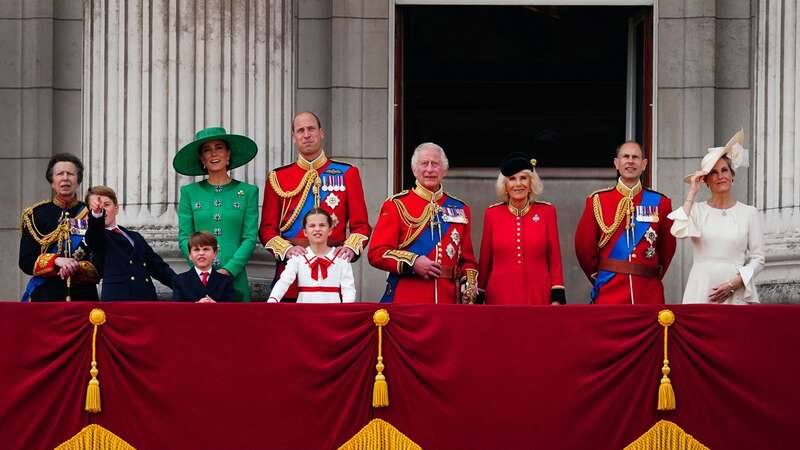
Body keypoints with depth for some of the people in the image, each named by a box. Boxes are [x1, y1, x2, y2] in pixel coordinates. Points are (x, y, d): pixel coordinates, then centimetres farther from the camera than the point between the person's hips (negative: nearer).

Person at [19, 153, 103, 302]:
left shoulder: (91, 215, 8)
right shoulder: (35, 215, 8)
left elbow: (99, 267, 0)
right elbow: (26, 261, 1)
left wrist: (75, 268, -19)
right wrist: (57, 261, -13)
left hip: (84, 296, 1)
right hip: (44, 297, -1)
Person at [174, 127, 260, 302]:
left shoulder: (247, 192, 8)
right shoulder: (190, 192, 10)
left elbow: (250, 238, 2)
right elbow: (184, 238, 5)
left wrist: (229, 270, -11)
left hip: (235, 279, 0)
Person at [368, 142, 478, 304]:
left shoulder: (460, 209, 15)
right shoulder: (397, 205, 4)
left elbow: (467, 259, 19)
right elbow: (377, 253, -2)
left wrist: (469, 284, -1)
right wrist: (412, 262, -15)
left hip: (448, 300, 3)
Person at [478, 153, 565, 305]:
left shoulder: (546, 211, 4)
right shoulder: (492, 214, 5)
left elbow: (555, 259, 4)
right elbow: (485, 261, 10)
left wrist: (557, 298, -2)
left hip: (538, 297, 0)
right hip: (501, 298, 0)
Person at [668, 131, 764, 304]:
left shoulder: (749, 213, 6)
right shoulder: (697, 210, 7)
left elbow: (757, 259, 4)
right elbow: (678, 231, -13)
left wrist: (733, 284, -10)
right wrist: (693, 192, -6)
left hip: (736, 294, 0)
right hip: (701, 292, 0)